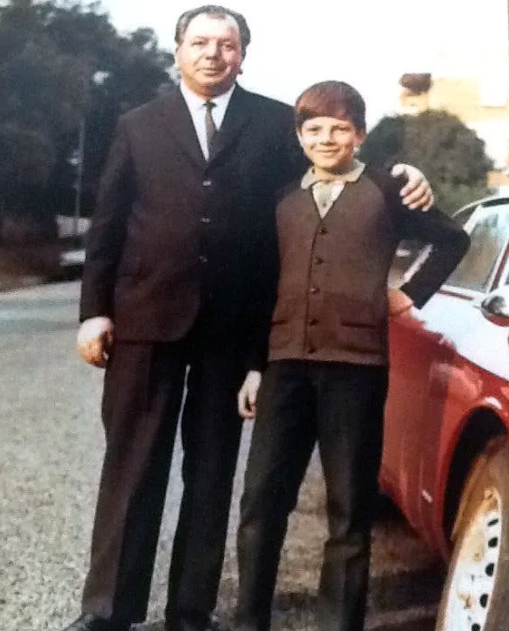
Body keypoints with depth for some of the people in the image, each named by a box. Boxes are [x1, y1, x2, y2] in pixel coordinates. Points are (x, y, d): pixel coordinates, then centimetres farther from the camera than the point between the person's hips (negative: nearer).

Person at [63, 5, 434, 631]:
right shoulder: (139, 126, 9)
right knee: (132, 466, 4)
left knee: (212, 470, 8)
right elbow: (107, 226, 6)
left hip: (232, 325, 1)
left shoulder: (275, 122, 8)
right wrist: (94, 311, 0)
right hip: (147, 317, 0)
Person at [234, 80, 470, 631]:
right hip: (287, 363, 3)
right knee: (261, 503, 1)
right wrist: (253, 366, 11)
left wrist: (410, 296, 7)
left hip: (356, 364, -3)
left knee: (350, 510, 4)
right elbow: (265, 285, 15)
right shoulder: (284, 199, 14)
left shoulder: (385, 191, 4)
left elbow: (453, 240, 15)